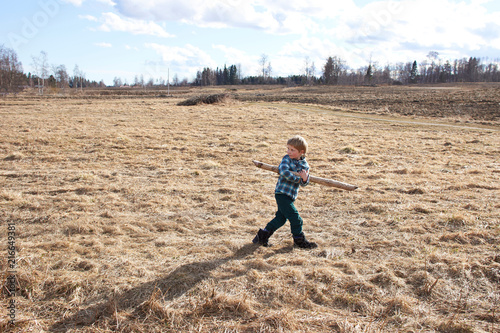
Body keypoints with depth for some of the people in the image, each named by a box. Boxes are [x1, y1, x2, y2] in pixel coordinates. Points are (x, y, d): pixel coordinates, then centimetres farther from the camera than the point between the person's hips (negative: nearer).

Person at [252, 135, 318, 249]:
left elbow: (304, 183, 2)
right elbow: (284, 171, -27)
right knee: (295, 218, -4)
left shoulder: (305, 165, 5)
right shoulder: (287, 159, -9)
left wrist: (305, 179, -22)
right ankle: (299, 240, 16)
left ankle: (262, 236, 23)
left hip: (290, 196, 6)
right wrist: (297, 178, -21)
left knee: (281, 218, 12)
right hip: (282, 193, -6)